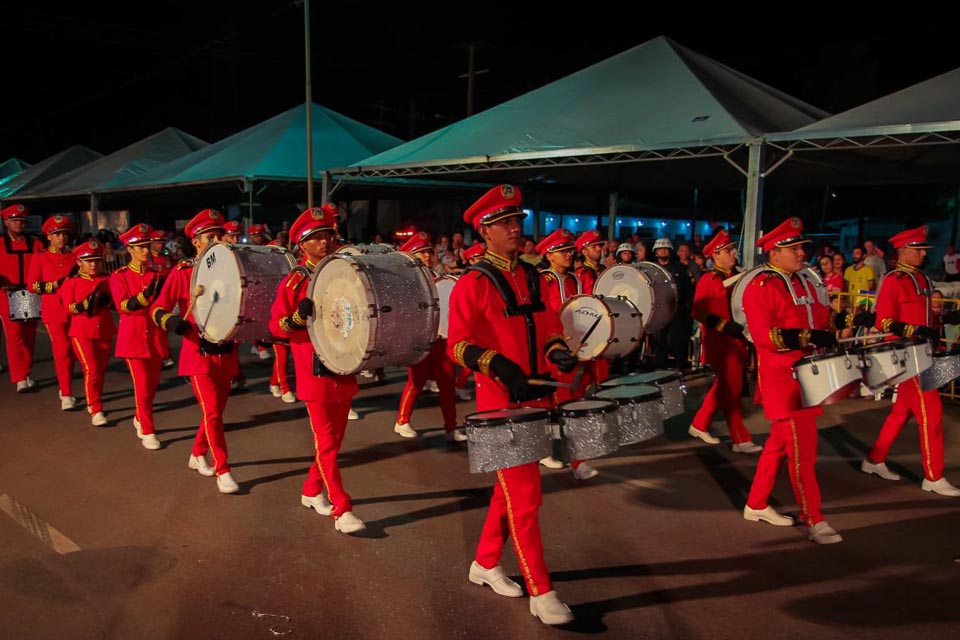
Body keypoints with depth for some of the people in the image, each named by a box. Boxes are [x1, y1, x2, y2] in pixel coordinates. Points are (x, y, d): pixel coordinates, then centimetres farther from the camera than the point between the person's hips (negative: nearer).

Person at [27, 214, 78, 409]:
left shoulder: (75, 257, 10)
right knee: (62, 351, -8)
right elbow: (33, 285, -5)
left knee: (72, 352, 8)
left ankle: (64, 390, 24)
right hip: (53, 313, -3)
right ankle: (66, 395, -4)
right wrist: (57, 284, -15)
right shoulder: (40, 259, 2)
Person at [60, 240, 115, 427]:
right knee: (91, 370, -11)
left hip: (104, 332, 4)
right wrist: (87, 303, -22)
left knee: (101, 371, 11)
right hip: (82, 333, -4)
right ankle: (96, 411, -8)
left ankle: (92, 403, 30)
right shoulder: (71, 283, -1)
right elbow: (69, 307, -7)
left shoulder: (106, 280, 6)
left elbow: (115, 303, 7)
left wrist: (105, 301, -14)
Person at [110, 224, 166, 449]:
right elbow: (123, 306, -14)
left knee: (153, 384, 10)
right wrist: (146, 294, -28)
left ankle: (139, 419, 34)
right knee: (142, 385, -6)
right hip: (134, 336, -4)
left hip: (156, 335, 4)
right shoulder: (119, 276, -1)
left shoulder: (157, 275, 8)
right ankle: (147, 432, 3)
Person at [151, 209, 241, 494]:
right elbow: (158, 309, -8)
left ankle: (197, 455, 36)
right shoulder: (182, 272, -5)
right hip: (199, 353, -5)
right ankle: (222, 471, -2)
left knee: (216, 410, 14)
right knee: (212, 412, -10)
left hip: (225, 353, 5)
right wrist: (171, 321, -29)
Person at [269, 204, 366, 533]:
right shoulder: (294, 281, -5)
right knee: (327, 443, -2)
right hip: (315, 375, -5)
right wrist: (298, 316, -26)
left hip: (344, 372, 6)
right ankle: (342, 511, 1)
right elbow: (276, 325, -8)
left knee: (334, 440, 15)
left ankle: (312, 491, 33)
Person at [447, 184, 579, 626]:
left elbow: (547, 325, 17)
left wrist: (558, 351, -3)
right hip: (501, 403, -7)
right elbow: (458, 345, -16)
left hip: (535, 397, 7)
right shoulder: (473, 284, -11)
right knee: (525, 496, -3)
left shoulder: (531, 276, 10)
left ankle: (485, 565, 35)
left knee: (510, 488, 17)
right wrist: (498, 365, -31)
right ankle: (541, 594, 8)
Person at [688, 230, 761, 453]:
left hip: (736, 341, 8)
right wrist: (724, 325, -27)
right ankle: (741, 440, 4)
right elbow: (698, 312, -16)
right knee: (731, 389, -3)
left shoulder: (738, 277, 12)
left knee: (723, 386, 16)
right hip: (720, 343, -8)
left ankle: (699, 425, 30)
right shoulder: (707, 280, -9)